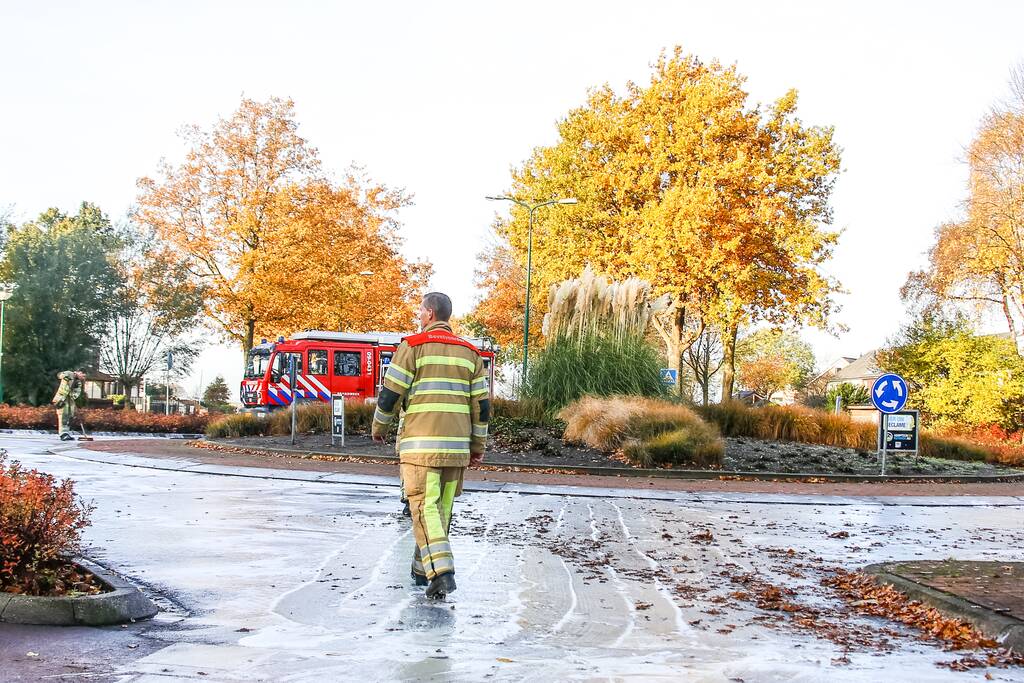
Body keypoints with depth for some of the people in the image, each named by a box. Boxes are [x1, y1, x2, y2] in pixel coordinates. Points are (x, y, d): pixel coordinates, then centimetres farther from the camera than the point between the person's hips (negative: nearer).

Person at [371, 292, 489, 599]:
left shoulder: (413, 346, -3)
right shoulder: (470, 352, 12)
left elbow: (391, 393, -4)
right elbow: (481, 403, 10)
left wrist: (379, 427, 13)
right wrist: (478, 445, 16)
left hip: (420, 443, -4)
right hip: (456, 445, 5)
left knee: (424, 506, -6)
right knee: (442, 507, 14)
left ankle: (440, 571, -20)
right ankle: (423, 568, 24)